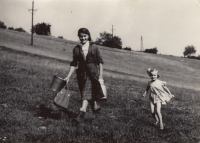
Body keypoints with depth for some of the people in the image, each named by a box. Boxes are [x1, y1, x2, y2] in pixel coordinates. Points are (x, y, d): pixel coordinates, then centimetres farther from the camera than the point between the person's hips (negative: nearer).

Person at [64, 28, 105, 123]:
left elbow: (100, 61, 2)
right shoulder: (76, 49, 6)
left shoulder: (94, 47, 1)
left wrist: (100, 75, -5)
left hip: (93, 72, -3)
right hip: (81, 72, 4)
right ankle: (95, 107, 35)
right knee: (89, 93, 11)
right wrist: (68, 77, -1)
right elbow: (74, 64, 6)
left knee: (86, 92, -16)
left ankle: (81, 113, -22)